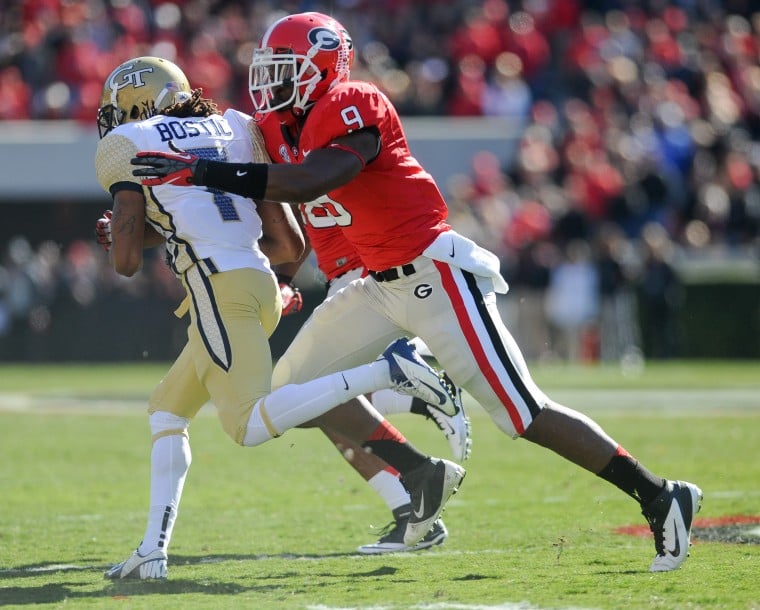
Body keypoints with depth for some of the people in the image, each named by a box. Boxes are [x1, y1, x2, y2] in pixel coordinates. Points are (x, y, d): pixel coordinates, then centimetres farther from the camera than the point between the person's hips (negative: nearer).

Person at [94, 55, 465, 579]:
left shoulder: (127, 146, 7)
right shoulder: (234, 129, 24)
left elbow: (126, 261, -1)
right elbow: (289, 245, 20)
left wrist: (147, 231, 21)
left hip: (218, 286, -8)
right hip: (259, 280, 8)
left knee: (252, 425, -15)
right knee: (168, 409, 18)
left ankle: (387, 368, -23)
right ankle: (154, 551, 11)